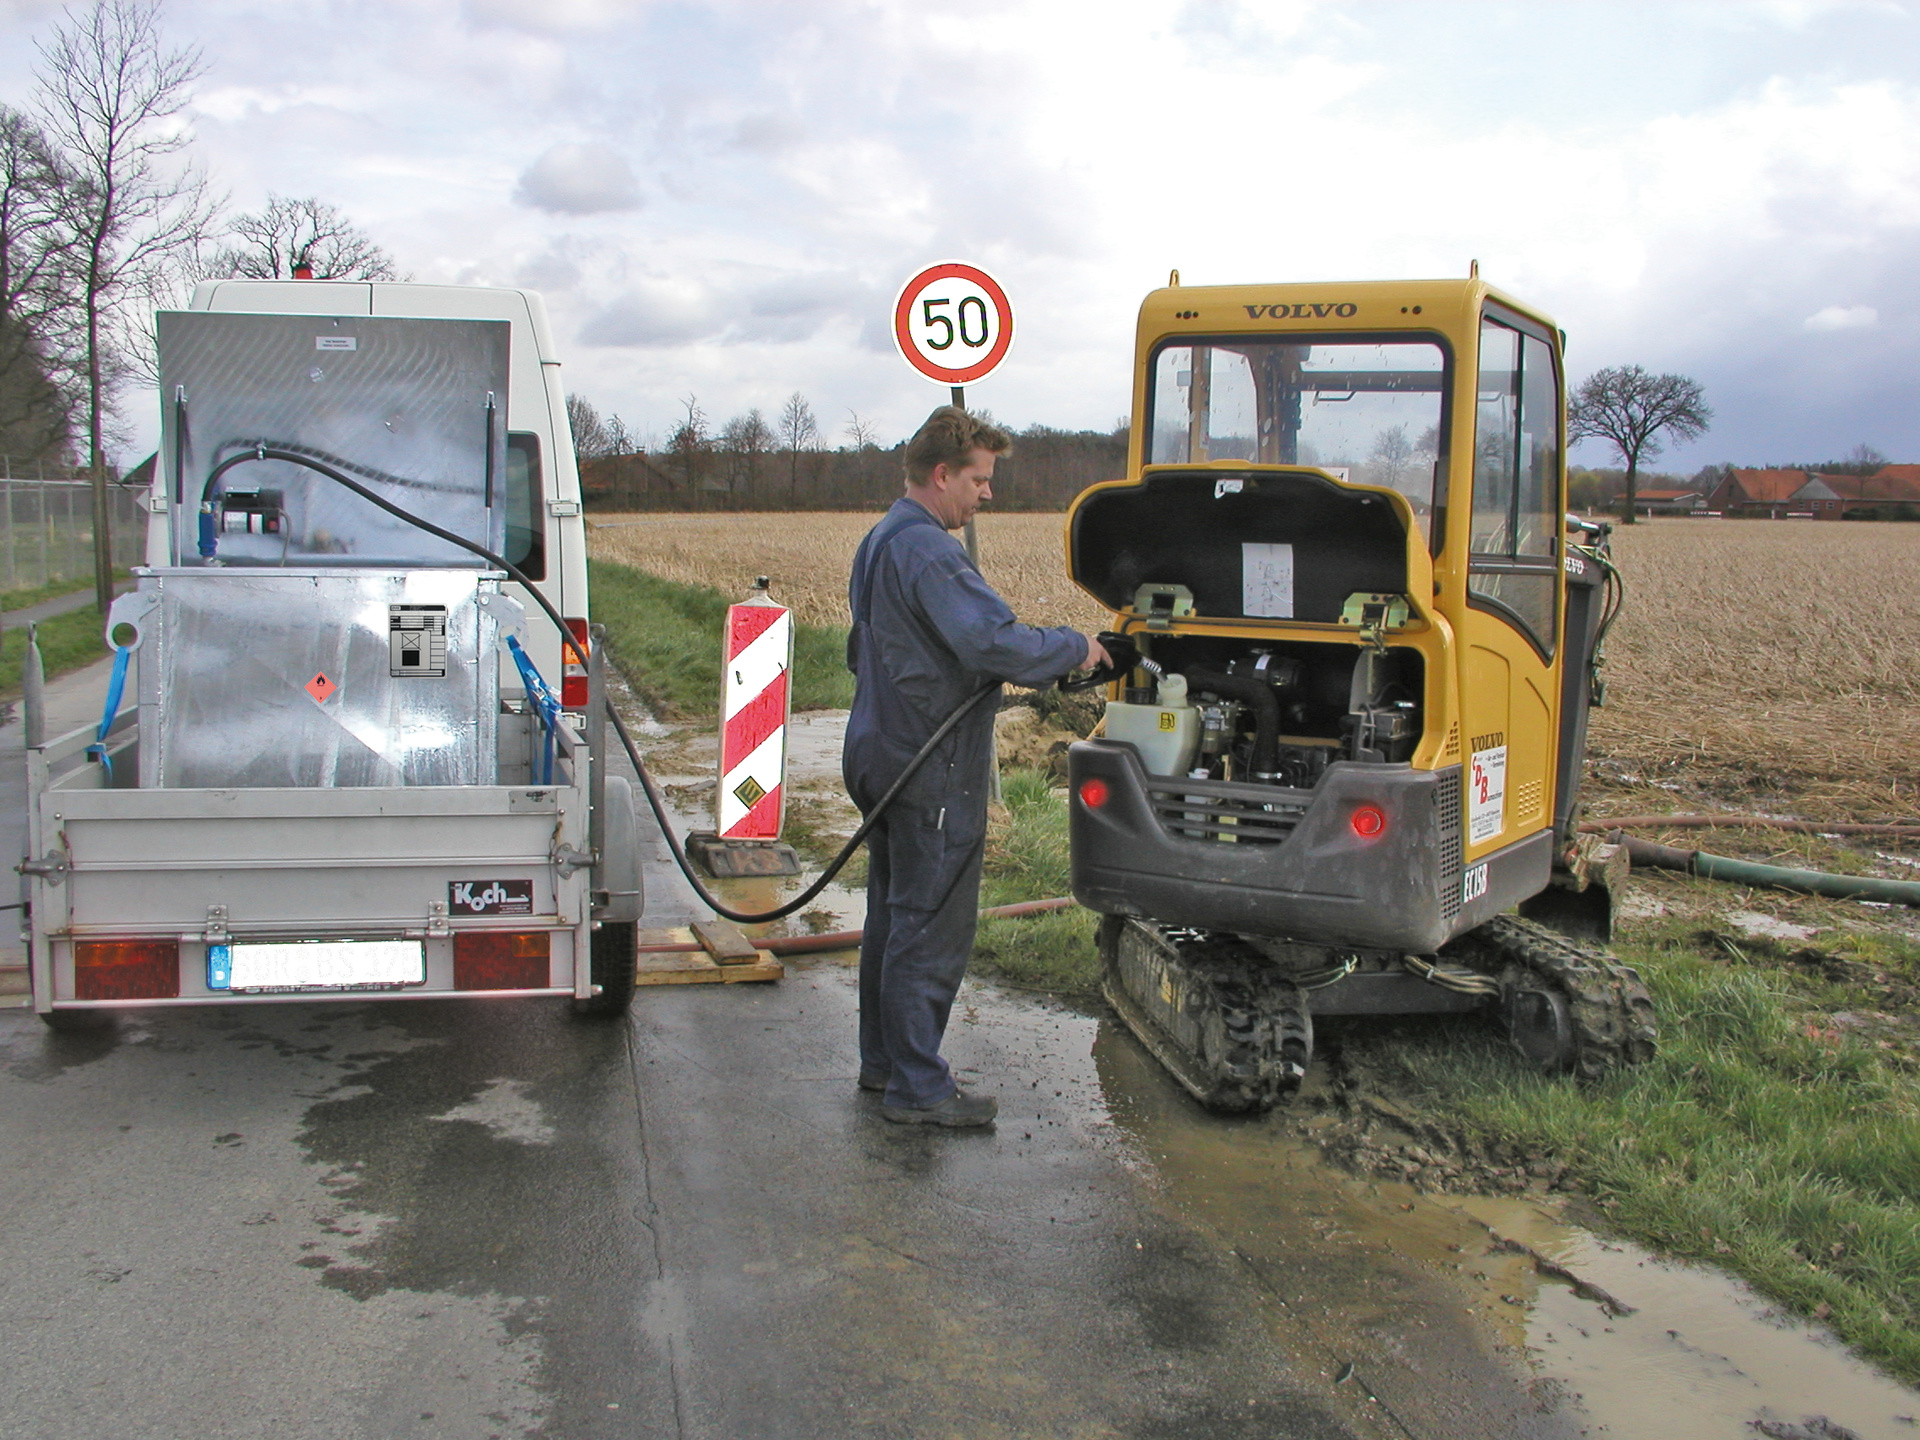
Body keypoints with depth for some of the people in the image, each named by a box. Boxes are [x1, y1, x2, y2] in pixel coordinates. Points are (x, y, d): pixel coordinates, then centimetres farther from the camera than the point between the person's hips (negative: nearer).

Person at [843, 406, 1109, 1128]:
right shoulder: (926, 549, -19)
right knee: (931, 929, -2)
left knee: (892, 917, 18)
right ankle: (918, 1088, 6)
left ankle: (883, 1061, 29)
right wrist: (1076, 647, -13)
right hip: (932, 771, -10)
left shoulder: (878, 542, 14)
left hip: (882, 758, 11)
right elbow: (998, 641, -29)